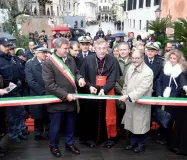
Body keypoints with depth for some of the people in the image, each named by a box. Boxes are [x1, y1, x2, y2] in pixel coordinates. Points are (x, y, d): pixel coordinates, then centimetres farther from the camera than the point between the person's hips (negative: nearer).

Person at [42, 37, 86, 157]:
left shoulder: (71, 59, 4)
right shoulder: (48, 62, -14)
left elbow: (76, 72, 18)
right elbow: (50, 84, -19)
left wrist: (79, 78, -6)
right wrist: (65, 95, -22)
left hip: (71, 99, 5)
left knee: (71, 124, 19)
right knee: (56, 126, 12)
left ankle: (69, 143, 40)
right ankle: (53, 146, 34)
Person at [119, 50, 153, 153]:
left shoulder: (148, 72, -18)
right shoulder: (130, 68, 2)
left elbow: (142, 89, -26)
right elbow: (126, 84, 12)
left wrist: (128, 96, -32)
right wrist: (124, 95, 4)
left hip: (141, 103, -5)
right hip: (130, 102, 6)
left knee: (140, 125, 8)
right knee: (132, 124, 17)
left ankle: (141, 144, 30)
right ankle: (133, 143, 35)